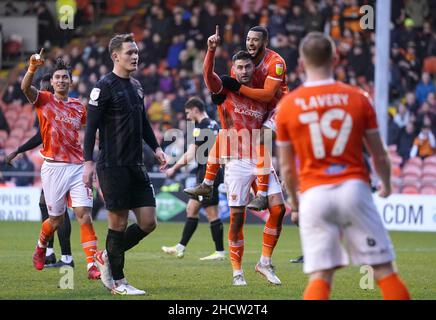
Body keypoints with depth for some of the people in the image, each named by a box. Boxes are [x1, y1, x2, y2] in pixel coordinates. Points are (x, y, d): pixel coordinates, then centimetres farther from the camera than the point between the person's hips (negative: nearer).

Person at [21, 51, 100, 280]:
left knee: (85, 214, -10)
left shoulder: (78, 107, 11)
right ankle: (41, 247, 38)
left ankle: (92, 265, -12)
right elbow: (25, 87, -21)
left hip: (77, 167, 2)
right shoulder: (44, 100, 0)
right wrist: (32, 68, -40)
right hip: (53, 168, -2)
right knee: (56, 220, 6)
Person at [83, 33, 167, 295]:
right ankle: (118, 282, 9)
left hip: (136, 166, 8)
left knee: (148, 222, 3)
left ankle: (107, 257, 22)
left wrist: (156, 147, 15)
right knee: (119, 223, -3)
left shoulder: (136, 86, 15)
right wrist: (89, 162, -18)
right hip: (113, 166, -8)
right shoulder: (105, 87, -9)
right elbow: (91, 125, -11)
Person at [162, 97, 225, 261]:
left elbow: (190, 155, -17)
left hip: (207, 174, -9)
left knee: (212, 214, -4)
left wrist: (174, 168, -8)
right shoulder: (214, 125, 13)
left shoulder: (201, 127, -14)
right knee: (191, 209, 11)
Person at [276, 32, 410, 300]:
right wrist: (387, 185, 28)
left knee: (320, 276, 0)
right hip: (354, 187, -1)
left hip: (313, 194, 1)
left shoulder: (287, 106, 3)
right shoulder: (358, 98, 2)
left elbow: (287, 167, 9)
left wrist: (294, 200, 27)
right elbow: (380, 156, 8)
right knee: (384, 269, 4)